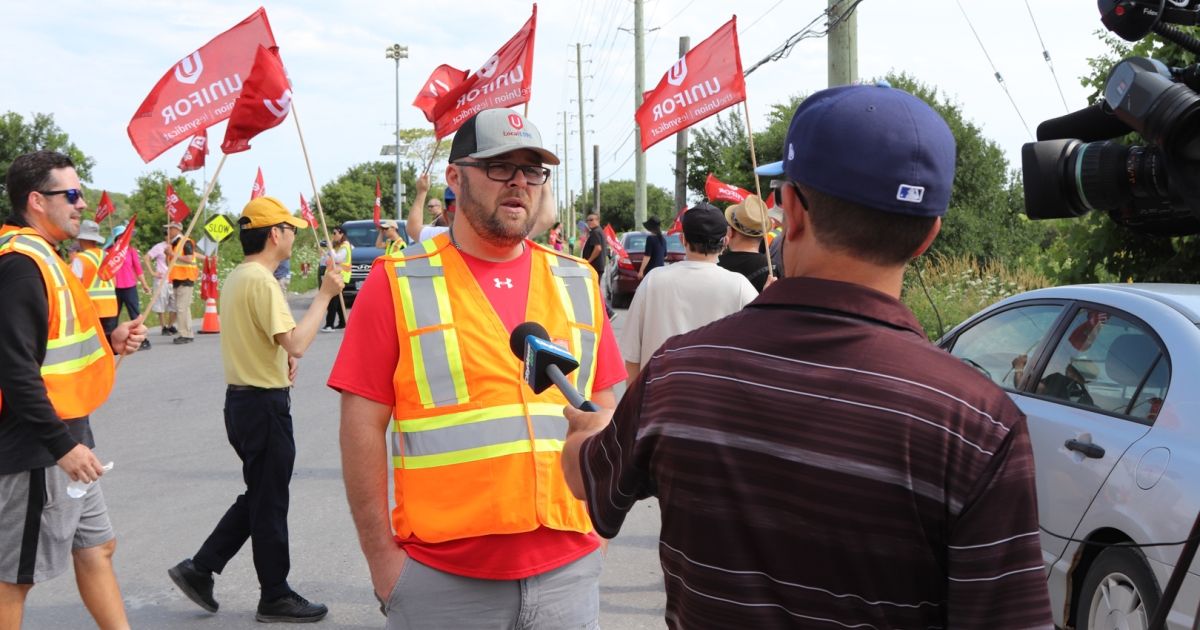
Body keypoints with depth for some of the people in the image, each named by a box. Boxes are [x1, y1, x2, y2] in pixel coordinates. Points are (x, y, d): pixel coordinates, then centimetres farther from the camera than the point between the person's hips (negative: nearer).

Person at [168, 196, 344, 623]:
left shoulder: (235, 277, 11)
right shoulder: (262, 281, -20)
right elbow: (296, 344, -27)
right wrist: (324, 295, -20)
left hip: (242, 397, 10)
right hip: (265, 402, -10)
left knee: (257, 497, 19)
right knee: (270, 504, 2)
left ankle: (199, 569, 20)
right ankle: (275, 597, 14)